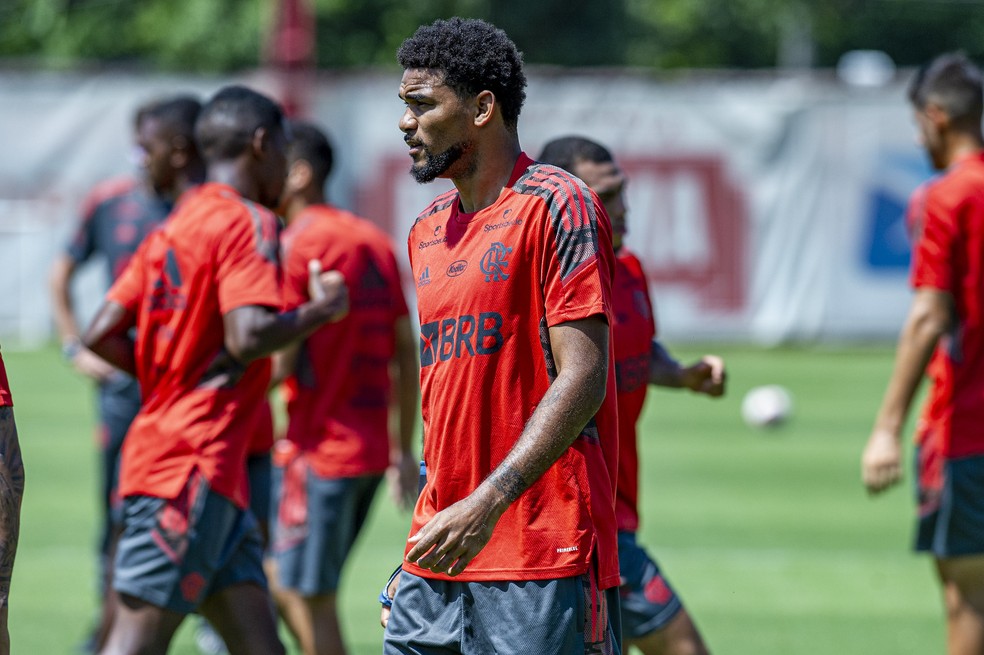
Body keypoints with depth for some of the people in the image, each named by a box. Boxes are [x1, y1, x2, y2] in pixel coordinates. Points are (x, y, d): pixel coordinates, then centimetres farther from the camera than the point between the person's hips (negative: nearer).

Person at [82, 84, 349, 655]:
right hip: (192, 470, -9)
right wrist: (323, 309, -7)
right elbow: (247, 337, -22)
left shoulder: (175, 227, 17)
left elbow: (102, 335, 12)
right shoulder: (249, 223, -9)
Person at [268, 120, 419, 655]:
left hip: (318, 448, -8)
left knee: (308, 600, -1)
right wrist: (403, 449, 18)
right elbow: (405, 353, 14)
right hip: (372, 447, 8)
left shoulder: (297, 244, -11)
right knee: (287, 588, 16)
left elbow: (280, 363, -16)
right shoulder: (374, 240, 12)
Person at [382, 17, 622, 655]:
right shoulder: (428, 229, 17)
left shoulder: (555, 207, -9)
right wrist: (437, 519, 18)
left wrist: (488, 504, -23)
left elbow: (583, 377, -16)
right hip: (442, 556, 8)